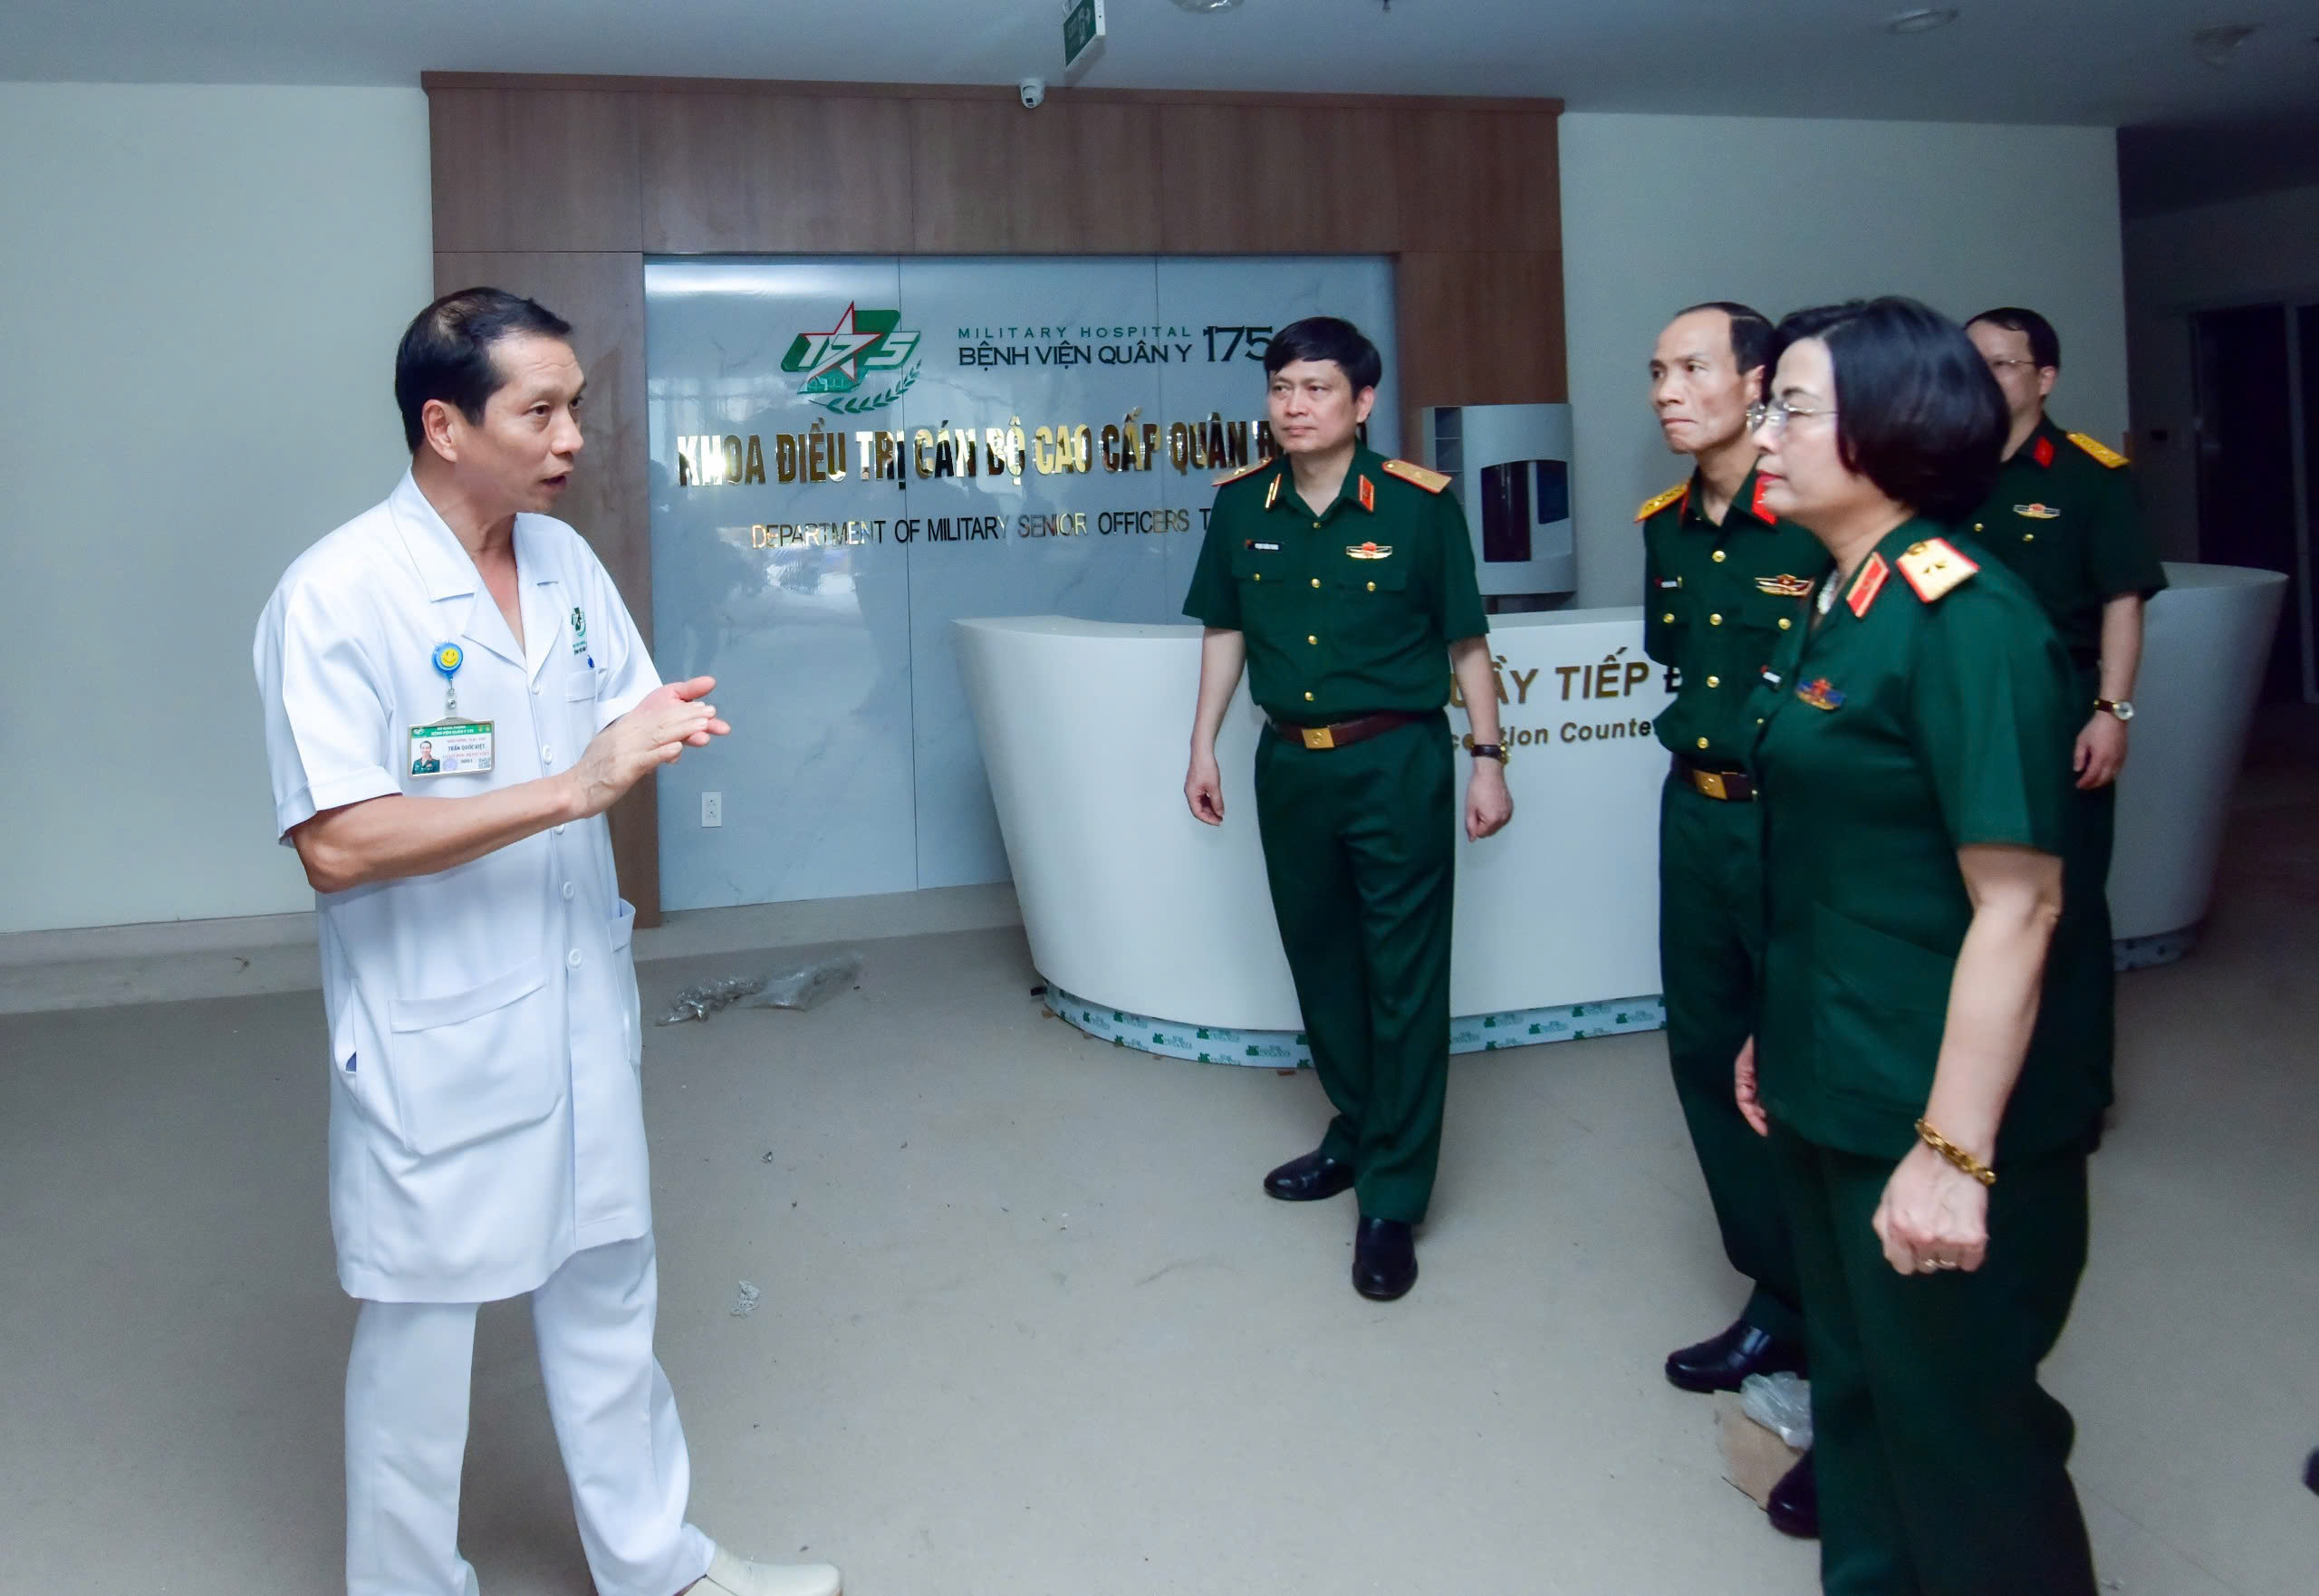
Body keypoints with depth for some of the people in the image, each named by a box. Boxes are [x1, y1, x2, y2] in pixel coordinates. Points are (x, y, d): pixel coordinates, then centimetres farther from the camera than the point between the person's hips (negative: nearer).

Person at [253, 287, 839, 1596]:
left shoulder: (566, 560, 4)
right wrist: (575, 786, -26)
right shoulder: (340, 594, -17)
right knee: (422, 1328, 11)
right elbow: (337, 846, -23)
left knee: (607, 1294, 19)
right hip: (437, 1039, -6)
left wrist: (653, 730, -12)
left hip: (581, 1007, 7)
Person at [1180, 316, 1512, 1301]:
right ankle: (1356, 1132, 37)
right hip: (1290, 764, 5)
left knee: (1404, 979, 0)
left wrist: (1487, 759, -3)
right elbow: (1224, 631, 12)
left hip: (1397, 763, -4)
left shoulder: (1418, 504, -9)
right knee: (1320, 961, 17)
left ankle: (1392, 1202, 10)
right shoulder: (1241, 505, 2)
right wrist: (1203, 747, 10)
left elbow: (1464, 639, -2)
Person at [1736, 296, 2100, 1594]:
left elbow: (2017, 903, -22)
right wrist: (1780, 1030, 17)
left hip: (1931, 1116, -8)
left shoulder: (1963, 619, -19)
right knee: (1857, 1389, 22)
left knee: (1961, 1437, 8)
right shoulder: (1843, 602, 7)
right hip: (1828, 1097, 8)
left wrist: (1954, 1154, -23)